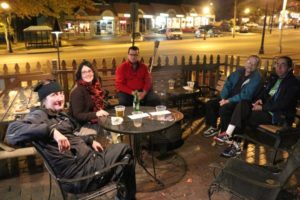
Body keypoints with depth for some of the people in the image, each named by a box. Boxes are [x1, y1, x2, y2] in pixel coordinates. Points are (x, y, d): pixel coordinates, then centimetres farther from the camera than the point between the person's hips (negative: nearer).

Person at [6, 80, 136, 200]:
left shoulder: (60, 114, 12)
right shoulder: (40, 115, -14)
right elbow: (13, 130, -33)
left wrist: (90, 141, 12)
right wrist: (52, 130, -42)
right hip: (80, 172, -9)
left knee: (124, 149, 19)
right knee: (125, 161, 4)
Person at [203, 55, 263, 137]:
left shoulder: (256, 77, -13)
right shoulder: (239, 71, 7)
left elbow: (245, 95, -22)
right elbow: (227, 84, 6)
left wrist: (228, 101, -24)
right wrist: (223, 98, -9)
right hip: (228, 97, 7)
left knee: (224, 108, -32)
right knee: (209, 104, -7)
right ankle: (213, 127, 9)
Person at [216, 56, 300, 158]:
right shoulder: (274, 77, 13)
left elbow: (283, 104, -19)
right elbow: (264, 91, 21)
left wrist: (262, 107, -19)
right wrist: (260, 99, -2)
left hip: (279, 116, -7)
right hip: (266, 108, 7)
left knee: (244, 116, -23)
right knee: (243, 104, -18)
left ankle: (236, 144, -10)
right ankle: (228, 134, -25)